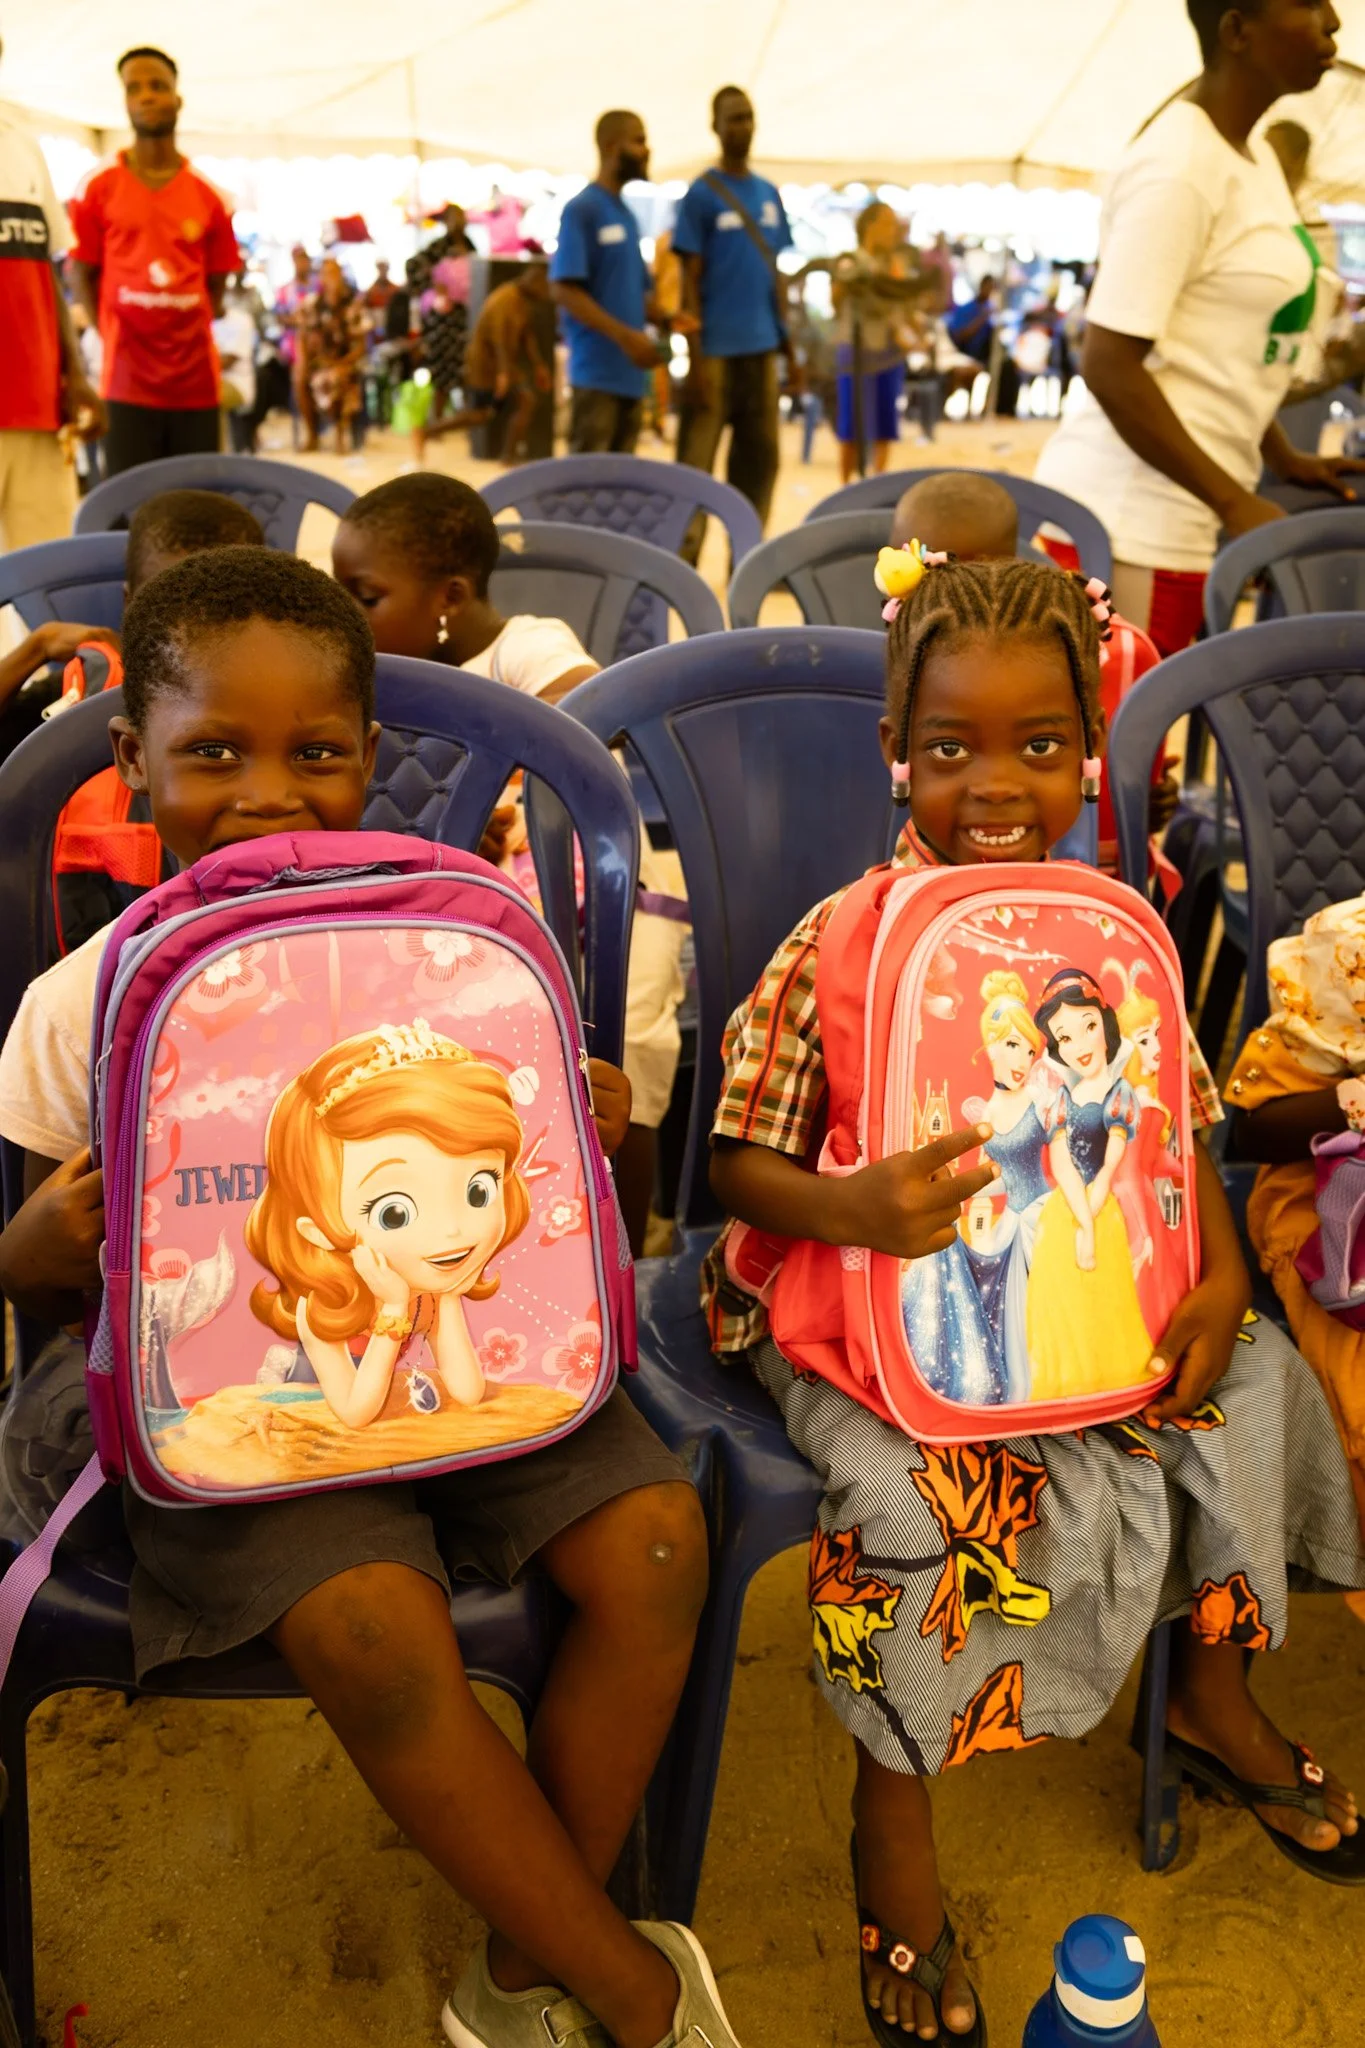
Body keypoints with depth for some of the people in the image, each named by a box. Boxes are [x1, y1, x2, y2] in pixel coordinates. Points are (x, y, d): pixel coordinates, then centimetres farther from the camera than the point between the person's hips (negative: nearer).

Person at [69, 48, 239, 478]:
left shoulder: (207, 195, 8)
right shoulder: (97, 188, 3)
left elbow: (216, 284, 12)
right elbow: (84, 276, 6)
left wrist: (193, 336, 2)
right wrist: (113, 339, -2)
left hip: (196, 378, 2)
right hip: (128, 378, -2)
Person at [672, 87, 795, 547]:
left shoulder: (770, 194, 13)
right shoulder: (701, 194, -3)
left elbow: (777, 273, 17)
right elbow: (690, 279, -7)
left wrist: (788, 344, 12)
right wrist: (696, 358, -13)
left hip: (762, 349, 6)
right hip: (717, 350, -6)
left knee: (759, 463, 9)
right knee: (695, 467, -5)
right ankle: (683, 564, 0)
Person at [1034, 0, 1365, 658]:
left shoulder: (1256, 158, 15)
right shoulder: (1178, 170, -14)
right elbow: (1109, 364, -19)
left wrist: (1283, 458, 21)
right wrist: (1235, 501, -18)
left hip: (1186, 519, 9)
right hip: (1131, 523, -9)